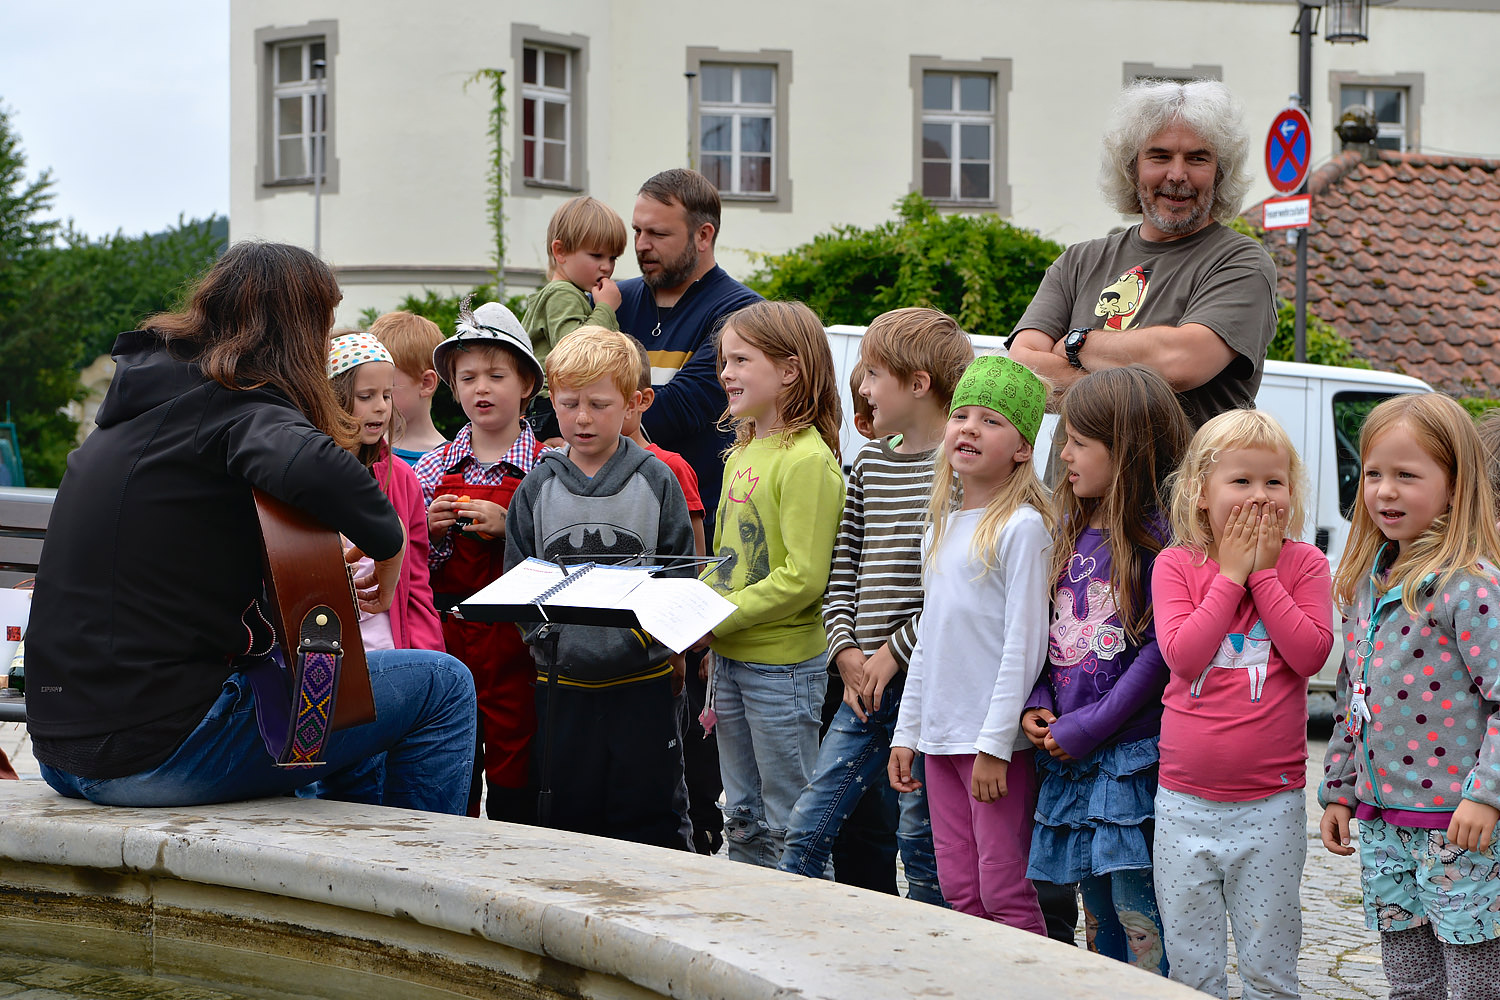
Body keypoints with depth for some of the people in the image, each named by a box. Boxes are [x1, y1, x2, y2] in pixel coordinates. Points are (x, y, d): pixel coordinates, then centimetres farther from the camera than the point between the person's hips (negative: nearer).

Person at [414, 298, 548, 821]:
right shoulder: (435, 467, 8)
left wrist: (508, 529, -16)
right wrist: (428, 529, -7)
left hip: (513, 638, -3)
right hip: (445, 634, 3)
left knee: (513, 754, 0)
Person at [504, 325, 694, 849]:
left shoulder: (655, 481, 0)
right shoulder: (538, 488, 5)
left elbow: (680, 572, 0)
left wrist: (651, 634, -14)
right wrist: (544, 635, -9)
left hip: (642, 676, -2)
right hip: (562, 681, 2)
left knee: (646, 816, 2)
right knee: (569, 814, 7)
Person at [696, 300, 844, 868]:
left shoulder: (806, 460, -16)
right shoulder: (743, 453, 12)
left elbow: (803, 577, -21)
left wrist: (721, 618, -20)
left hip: (784, 664, -9)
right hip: (730, 658, 9)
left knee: (788, 827, -1)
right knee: (744, 821, 16)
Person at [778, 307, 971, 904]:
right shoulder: (870, 461, 13)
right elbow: (841, 568, 14)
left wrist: (893, 654, -13)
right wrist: (846, 651, 1)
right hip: (862, 679, 7)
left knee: (921, 840, 2)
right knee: (807, 830, 5)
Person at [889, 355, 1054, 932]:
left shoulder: (1022, 526, -11)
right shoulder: (942, 525, 14)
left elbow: (1024, 645, -14)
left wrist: (995, 743, -17)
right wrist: (907, 731, 16)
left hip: (997, 740, -8)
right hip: (940, 734, 8)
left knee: (1005, 894, -6)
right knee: (959, 892, 9)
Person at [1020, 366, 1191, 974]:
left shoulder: (1156, 537, -12)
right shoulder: (1072, 531, 12)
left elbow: (1159, 650, -15)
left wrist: (1087, 727, -15)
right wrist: (1038, 705, 1)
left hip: (1132, 755, -7)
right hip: (1071, 761, 7)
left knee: (1140, 920, -7)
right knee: (1101, 915, 14)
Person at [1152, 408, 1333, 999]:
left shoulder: (1303, 564, 1)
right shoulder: (1176, 565, 0)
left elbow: (1311, 654, -12)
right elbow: (1182, 655, -13)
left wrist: (1264, 574, -11)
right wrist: (1231, 575, -11)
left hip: (1272, 801, -1)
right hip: (1185, 802, 1)